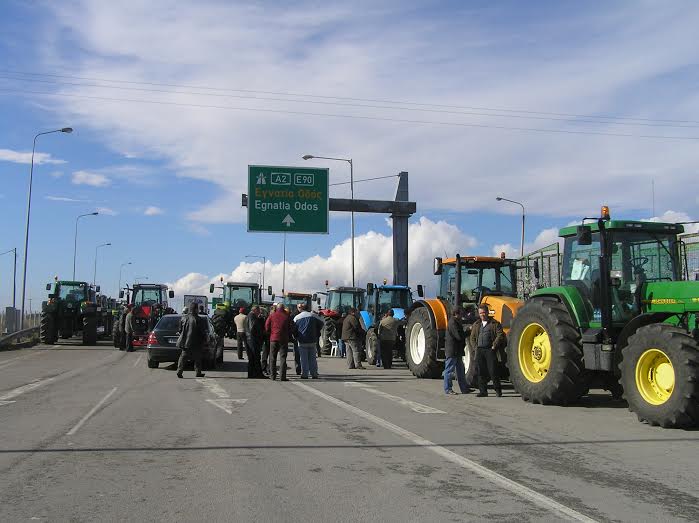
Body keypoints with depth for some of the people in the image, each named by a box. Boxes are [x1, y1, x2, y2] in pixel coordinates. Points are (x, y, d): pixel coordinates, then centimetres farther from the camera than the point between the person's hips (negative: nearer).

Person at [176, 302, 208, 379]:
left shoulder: (184, 318, 1)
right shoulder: (199, 320, -13)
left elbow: (180, 330, 8)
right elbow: (203, 332, -10)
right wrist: (205, 339, 6)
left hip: (185, 341, 4)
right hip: (196, 343, -4)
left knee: (182, 357, 10)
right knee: (197, 358, 11)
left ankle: (179, 371, -2)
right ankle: (198, 373, 15)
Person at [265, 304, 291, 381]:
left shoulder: (272, 315, 2)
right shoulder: (286, 316, 1)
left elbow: (266, 327, 1)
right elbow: (290, 329, 4)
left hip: (273, 338, 1)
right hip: (283, 339, -1)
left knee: (272, 358, 9)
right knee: (283, 357, 1)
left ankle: (273, 376, 7)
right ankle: (283, 376, -4)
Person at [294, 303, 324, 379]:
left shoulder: (296, 317, -1)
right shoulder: (312, 315, 2)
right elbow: (321, 323, 8)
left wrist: (297, 337, 16)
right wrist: (317, 333, 16)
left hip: (302, 342, -1)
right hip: (312, 341, 1)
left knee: (304, 359, 3)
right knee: (312, 358, 9)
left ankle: (304, 374, 2)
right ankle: (314, 374, 10)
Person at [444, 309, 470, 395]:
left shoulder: (456, 322, 16)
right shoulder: (452, 323, -18)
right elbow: (459, 336, -23)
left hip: (457, 351, 11)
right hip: (452, 351, -11)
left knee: (461, 370, 13)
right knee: (449, 370, -2)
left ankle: (464, 389, 19)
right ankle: (448, 389, 4)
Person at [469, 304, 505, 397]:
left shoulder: (494, 323, 2)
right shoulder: (476, 324, 18)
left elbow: (500, 335, -6)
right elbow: (472, 338, 23)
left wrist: (494, 346, -10)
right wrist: (475, 347, 10)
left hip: (490, 350, -5)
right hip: (479, 350, 5)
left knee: (493, 371, -7)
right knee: (480, 371, 3)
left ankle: (498, 390, 5)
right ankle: (483, 391, 9)